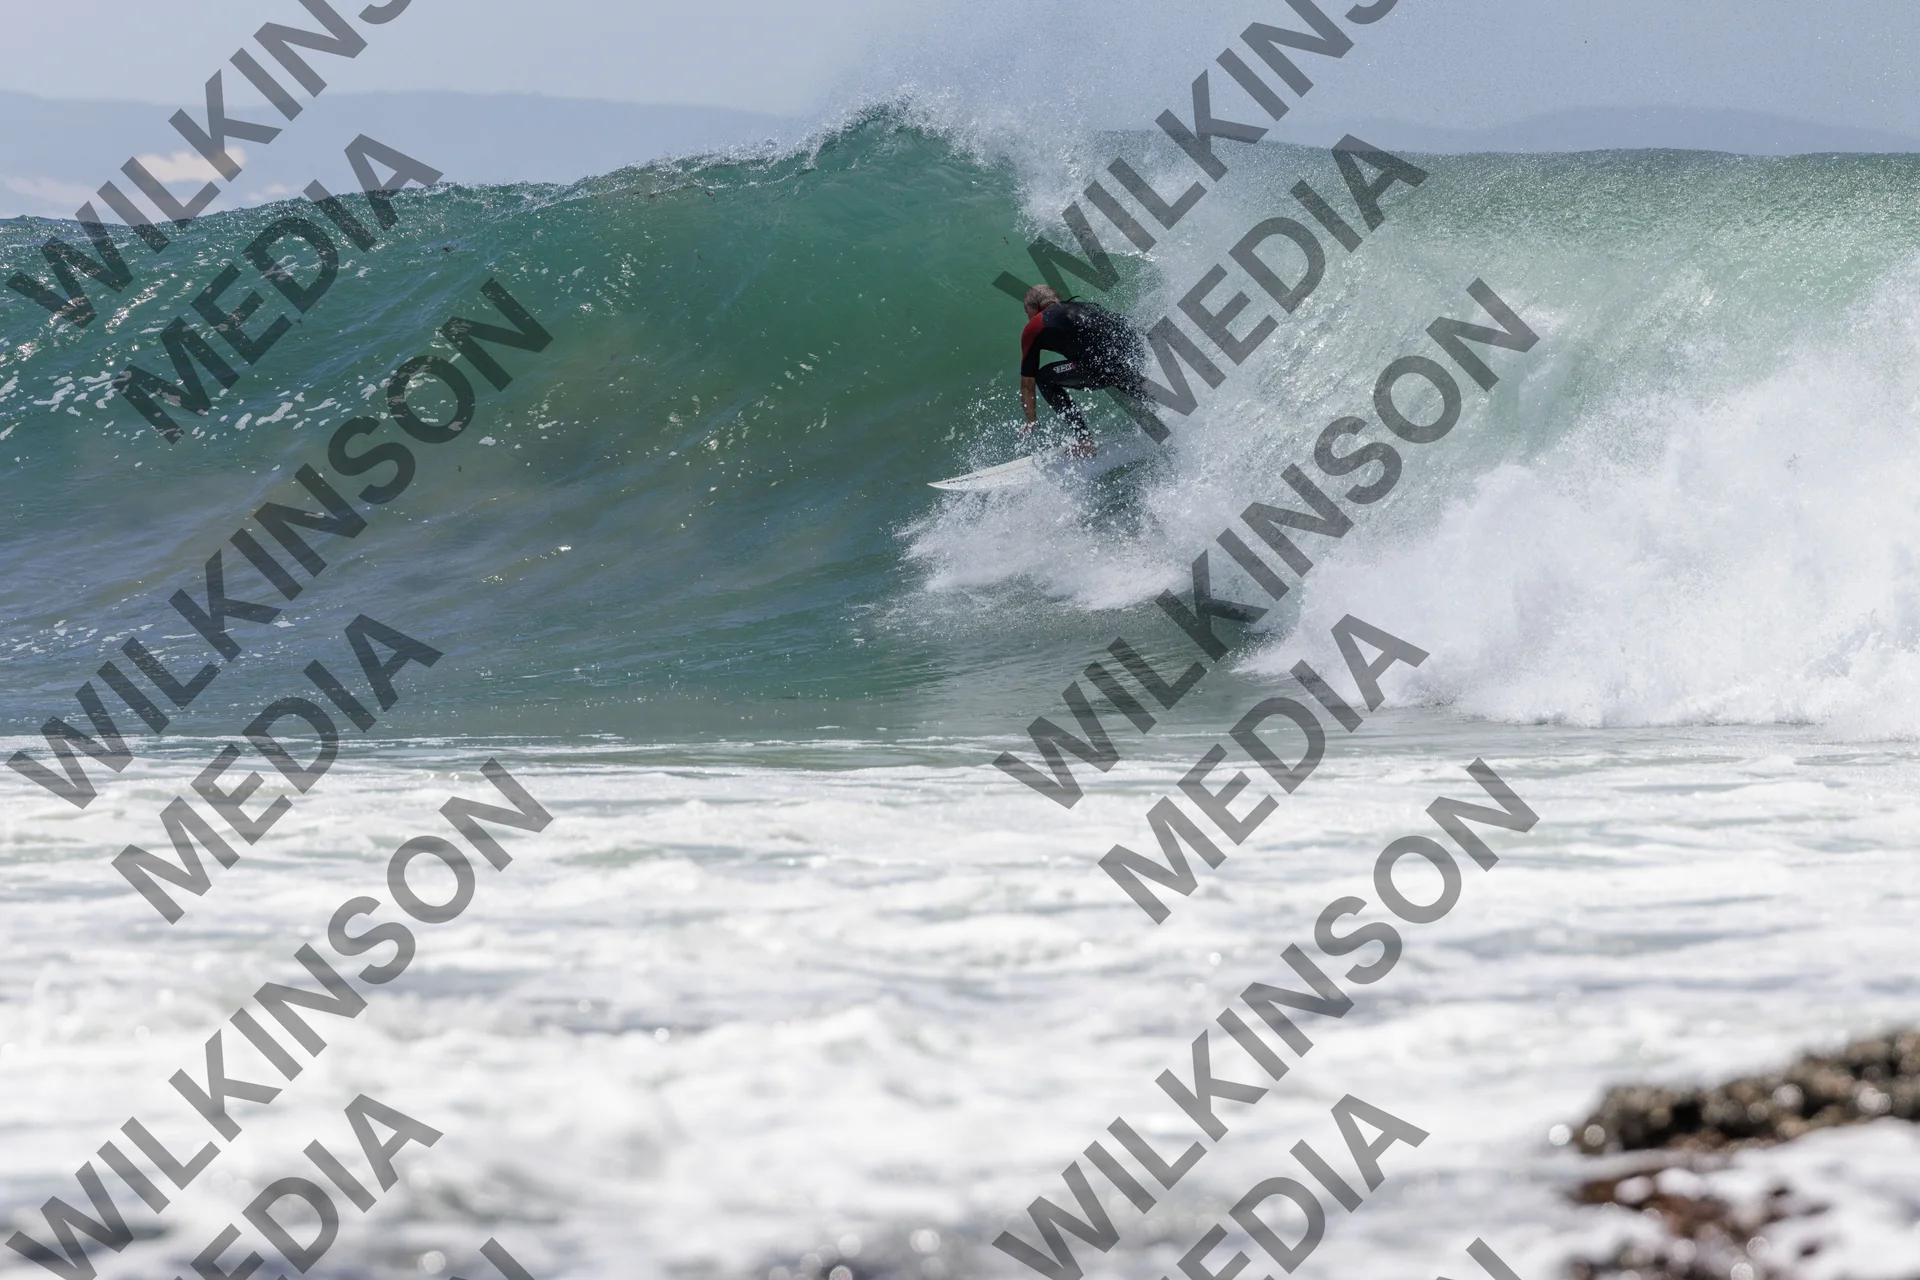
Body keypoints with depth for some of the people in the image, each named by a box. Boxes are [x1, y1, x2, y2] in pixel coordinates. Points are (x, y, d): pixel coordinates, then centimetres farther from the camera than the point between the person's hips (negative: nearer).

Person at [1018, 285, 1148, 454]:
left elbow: (1027, 384, 22)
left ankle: (1084, 440, 6)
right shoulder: (1080, 307, 33)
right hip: (1137, 350, 7)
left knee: (1045, 379, 12)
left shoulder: (1035, 327, 16)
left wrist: (1031, 422, 34)